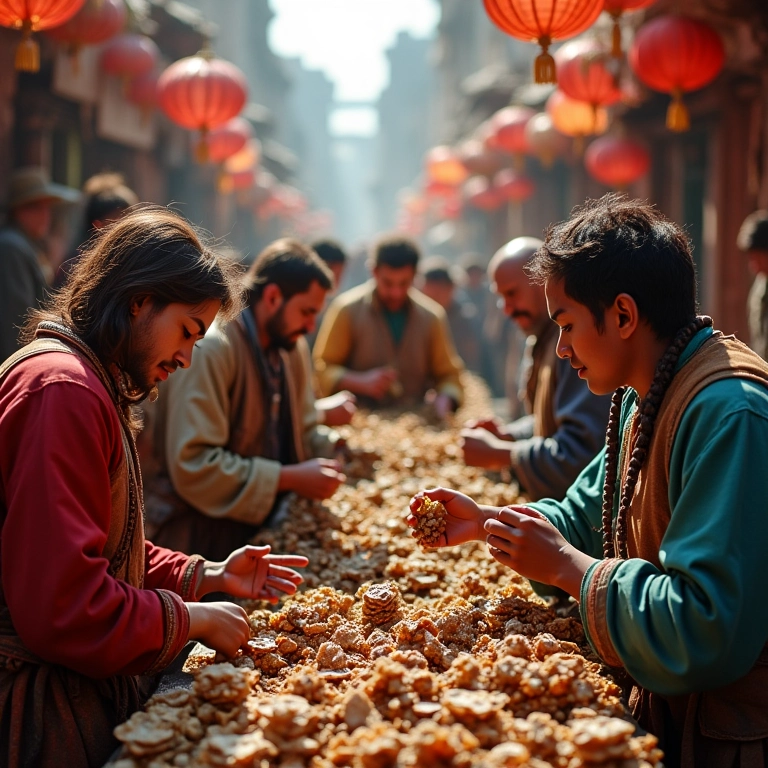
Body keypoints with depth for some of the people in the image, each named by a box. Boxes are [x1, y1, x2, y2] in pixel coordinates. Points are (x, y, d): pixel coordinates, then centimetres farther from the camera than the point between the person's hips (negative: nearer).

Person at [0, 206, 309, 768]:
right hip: (46, 710, -10)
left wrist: (210, 577, 7)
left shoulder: (93, 385, 14)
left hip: (88, 692, 10)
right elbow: (62, 606, -27)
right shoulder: (62, 390, -21)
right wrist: (193, 619, -14)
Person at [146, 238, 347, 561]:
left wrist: (336, 444, -5)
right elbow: (191, 465, -25)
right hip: (203, 537, -9)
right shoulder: (211, 348, -19)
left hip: (267, 523, 9)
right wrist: (291, 478, -22)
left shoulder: (292, 347, 10)